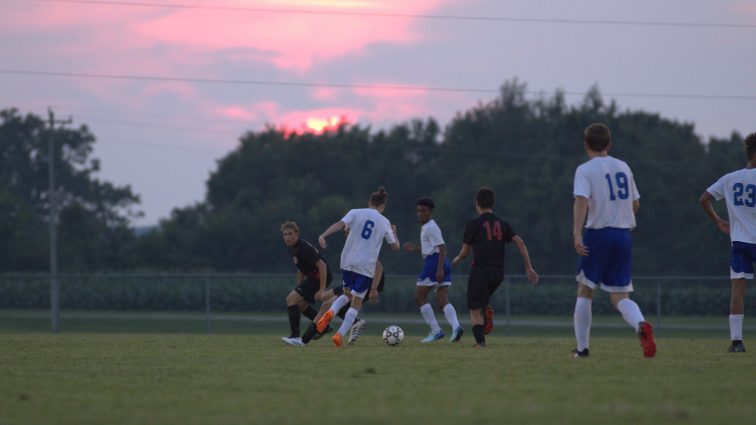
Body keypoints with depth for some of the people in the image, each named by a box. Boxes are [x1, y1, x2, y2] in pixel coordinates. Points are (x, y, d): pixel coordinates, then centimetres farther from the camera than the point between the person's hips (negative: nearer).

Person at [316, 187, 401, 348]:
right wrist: (394, 232, 34)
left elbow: (339, 224, -13)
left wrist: (323, 236, -24)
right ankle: (340, 334, -8)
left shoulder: (356, 213, 5)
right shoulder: (385, 223, 6)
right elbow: (395, 247, 15)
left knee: (347, 294, 23)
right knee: (356, 303, 7)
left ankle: (330, 312, -7)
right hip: (366, 267, -2)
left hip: (347, 262, 2)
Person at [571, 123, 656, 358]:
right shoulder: (623, 168, 12)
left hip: (598, 234, -4)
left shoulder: (585, 169, -4)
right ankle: (641, 325, -27)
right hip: (624, 235, 4)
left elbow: (581, 201, -20)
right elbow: (635, 204, 19)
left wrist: (577, 234, -28)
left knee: (584, 292, 12)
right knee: (620, 297, 4)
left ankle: (582, 348, 12)